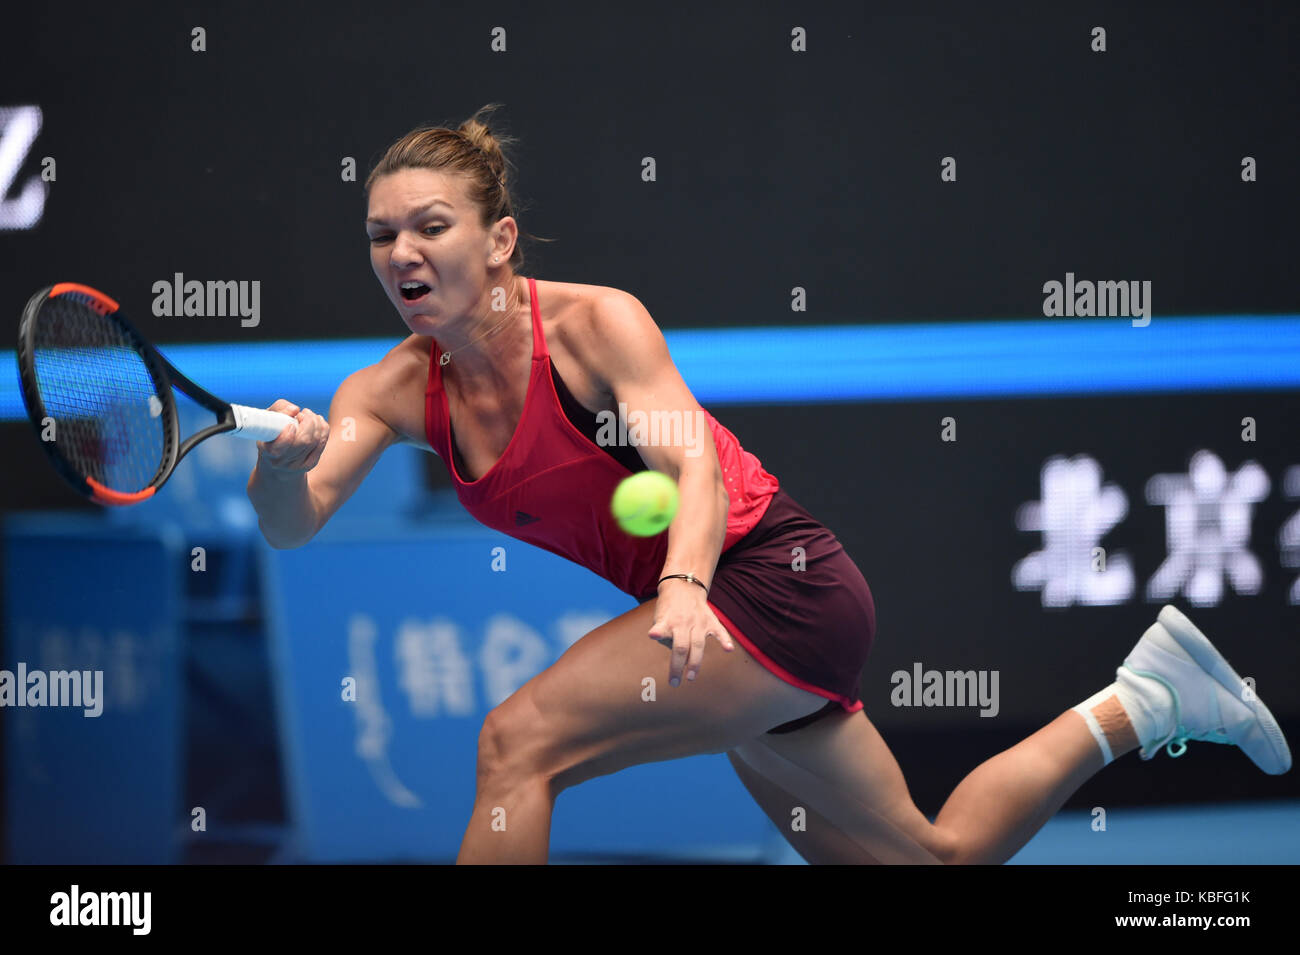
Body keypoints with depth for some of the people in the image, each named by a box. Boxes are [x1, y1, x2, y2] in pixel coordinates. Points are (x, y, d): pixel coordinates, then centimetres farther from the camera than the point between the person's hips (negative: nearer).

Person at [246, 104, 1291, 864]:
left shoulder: (594, 323, -16)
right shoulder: (400, 388, -1)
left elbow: (695, 462, -27)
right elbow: (291, 528, -13)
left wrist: (685, 584, -48)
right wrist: (284, 462, -37)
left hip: (772, 581, -8)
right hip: (711, 616, 8)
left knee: (520, 741, -22)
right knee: (928, 857, 16)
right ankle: (1144, 699, 31)